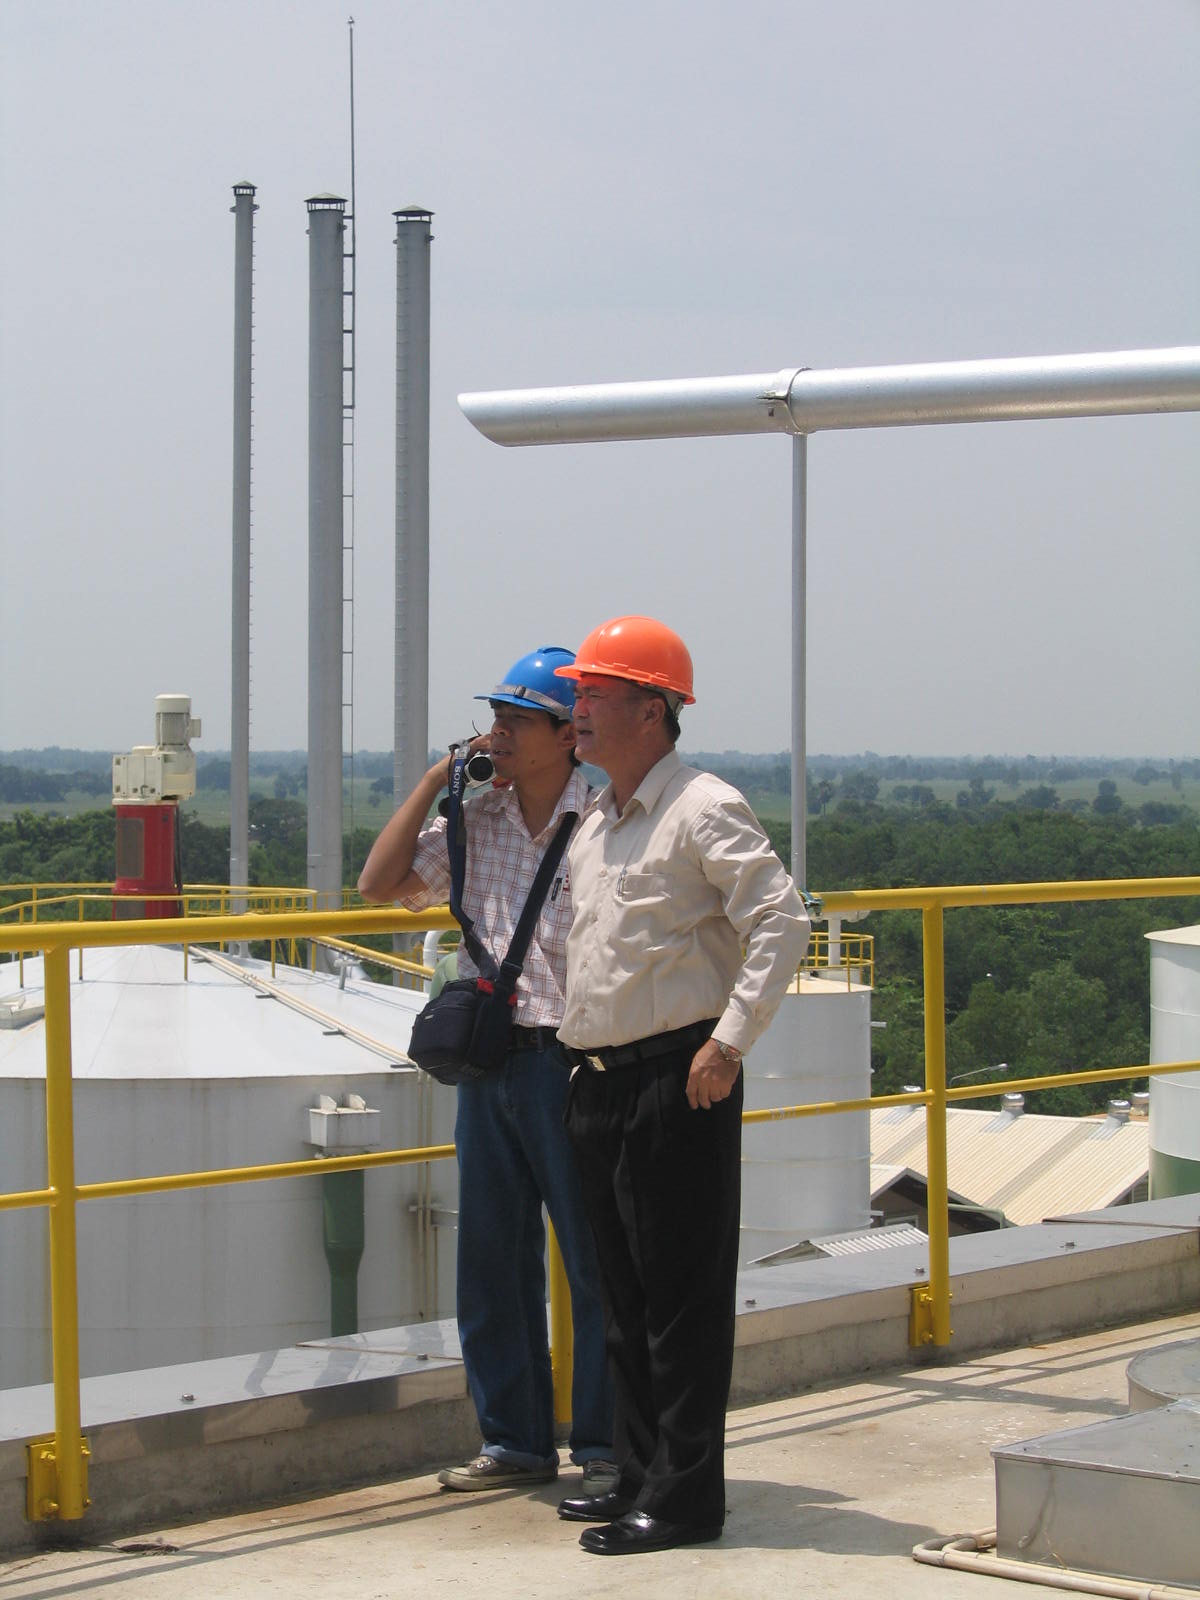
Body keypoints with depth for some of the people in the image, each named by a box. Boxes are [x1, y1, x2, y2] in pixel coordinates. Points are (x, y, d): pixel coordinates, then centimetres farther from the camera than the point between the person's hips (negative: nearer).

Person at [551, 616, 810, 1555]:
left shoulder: (704, 810, -10)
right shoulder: (594, 824, 17)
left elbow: (781, 923, -18)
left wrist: (729, 1042, -20)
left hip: (679, 1081, -9)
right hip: (599, 1081, 9)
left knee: (682, 1296, -5)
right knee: (625, 1294, 13)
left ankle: (685, 1495, -1)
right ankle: (641, 1475, 21)